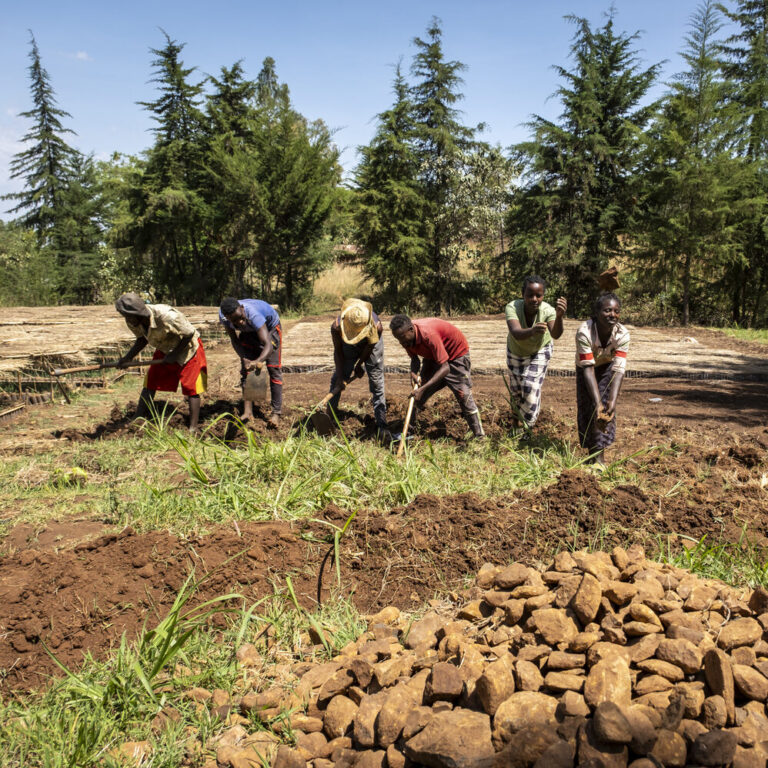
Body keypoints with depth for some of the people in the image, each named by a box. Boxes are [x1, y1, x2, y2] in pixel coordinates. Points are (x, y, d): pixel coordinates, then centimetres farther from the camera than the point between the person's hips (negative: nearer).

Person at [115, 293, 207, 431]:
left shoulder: (166, 317, -39)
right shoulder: (133, 322, -18)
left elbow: (189, 333, -25)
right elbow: (142, 339, 2)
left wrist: (174, 355, -22)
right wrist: (128, 357, -11)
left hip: (187, 347, -6)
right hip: (164, 349, 6)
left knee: (190, 388, -7)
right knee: (149, 383, -1)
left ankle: (193, 429, -3)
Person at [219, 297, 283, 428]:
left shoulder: (254, 315, -46)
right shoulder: (223, 315, -31)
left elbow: (268, 345, -51)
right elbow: (235, 340, -17)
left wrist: (258, 361, -69)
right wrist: (244, 359, -32)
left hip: (270, 327, -4)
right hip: (249, 331, 5)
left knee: (274, 368, -9)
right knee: (245, 368, -5)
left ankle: (276, 413, -6)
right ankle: (247, 411, -8)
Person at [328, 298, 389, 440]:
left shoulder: (376, 326, -41)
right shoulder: (336, 326, -37)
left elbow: (369, 348, -19)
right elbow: (338, 351, -19)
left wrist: (359, 365, -6)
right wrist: (340, 376, -16)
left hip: (371, 345, -2)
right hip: (348, 347, 2)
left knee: (377, 384, -7)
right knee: (337, 380, 1)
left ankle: (381, 426, -4)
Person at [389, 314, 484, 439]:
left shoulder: (429, 335, -41)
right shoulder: (406, 336, -19)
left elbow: (444, 368, -39)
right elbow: (414, 359, -2)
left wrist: (423, 388, -43)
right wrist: (413, 373, -25)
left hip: (456, 353, -7)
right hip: (432, 355, 7)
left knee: (464, 396, -10)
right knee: (417, 394, 4)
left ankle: (480, 436, -1)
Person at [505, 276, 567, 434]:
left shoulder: (547, 310, -35)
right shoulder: (512, 307, -36)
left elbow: (555, 334, -54)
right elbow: (516, 333, -54)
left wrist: (559, 316, -75)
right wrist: (532, 331, -75)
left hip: (539, 351, -1)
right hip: (516, 350, 1)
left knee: (531, 388, -8)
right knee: (515, 387, 14)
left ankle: (527, 427, 14)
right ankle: (516, 416, 45)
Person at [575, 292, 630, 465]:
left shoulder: (622, 334, -32)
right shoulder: (584, 332, -38)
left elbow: (618, 370, -34)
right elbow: (588, 368, -37)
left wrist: (612, 402, -46)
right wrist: (597, 403, -43)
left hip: (607, 367, 1)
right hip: (586, 367, -1)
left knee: (606, 408, -11)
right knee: (587, 407, -7)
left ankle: (599, 456, -4)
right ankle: (591, 450, 11)